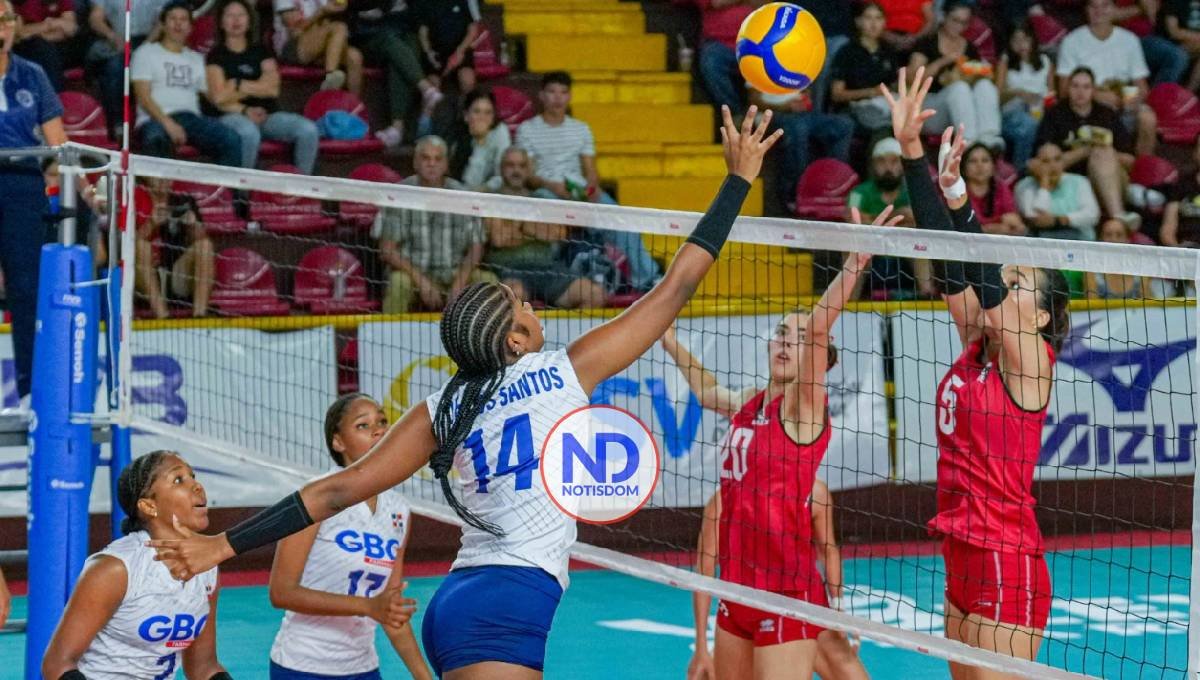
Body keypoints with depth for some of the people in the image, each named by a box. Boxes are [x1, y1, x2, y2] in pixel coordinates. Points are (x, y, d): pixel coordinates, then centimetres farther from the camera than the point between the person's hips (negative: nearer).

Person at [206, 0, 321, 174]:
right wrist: (245, 111, -17)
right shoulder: (217, 55, 9)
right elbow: (219, 98, -3)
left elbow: (272, 89, 5)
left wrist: (238, 86, -2)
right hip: (233, 116, -4)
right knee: (249, 133, -41)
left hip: (267, 115, 4)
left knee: (308, 130, -22)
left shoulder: (261, 52, 20)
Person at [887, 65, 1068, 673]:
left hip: (1007, 567, -8)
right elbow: (952, 262, 3)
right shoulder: (976, 347, 10)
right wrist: (910, 153, -4)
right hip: (963, 560, 8)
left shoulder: (1028, 357, -8)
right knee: (965, 675, 12)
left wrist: (954, 190, -27)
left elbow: (985, 277, -21)